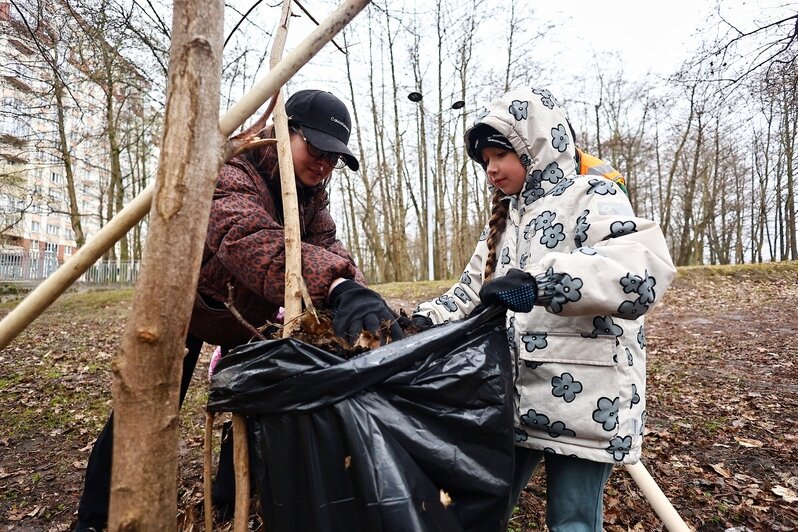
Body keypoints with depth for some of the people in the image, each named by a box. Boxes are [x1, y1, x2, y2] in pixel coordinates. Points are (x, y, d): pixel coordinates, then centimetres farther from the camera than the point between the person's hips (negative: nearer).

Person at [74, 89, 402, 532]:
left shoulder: (311, 192, -8)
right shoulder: (229, 172, -32)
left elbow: (324, 247, -22)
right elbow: (253, 243, -53)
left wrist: (351, 291, -45)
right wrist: (338, 286, -70)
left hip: (251, 316, 6)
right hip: (186, 306, -5)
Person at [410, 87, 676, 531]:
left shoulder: (592, 195, -7)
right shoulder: (505, 219, 15)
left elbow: (646, 264, -27)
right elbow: (473, 289, 16)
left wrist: (539, 280, -39)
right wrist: (427, 319, -2)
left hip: (581, 398, -6)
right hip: (514, 394, 7)